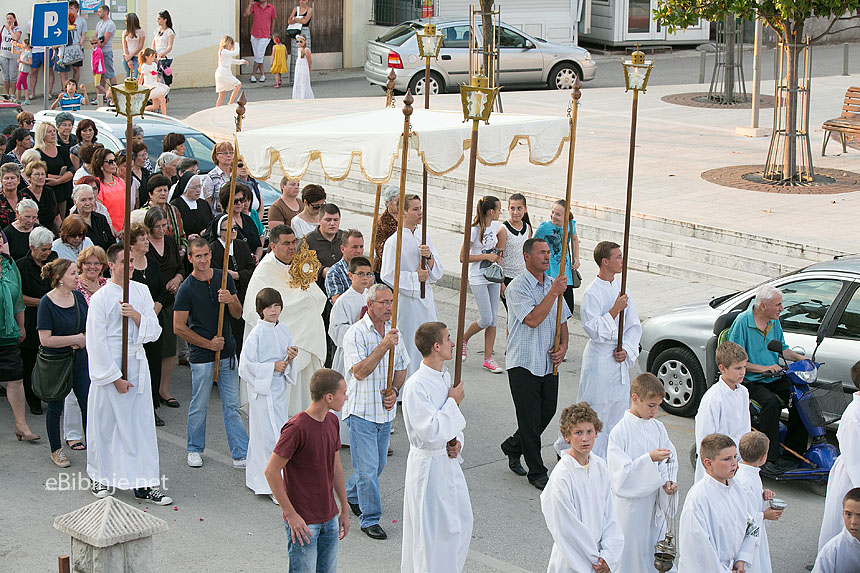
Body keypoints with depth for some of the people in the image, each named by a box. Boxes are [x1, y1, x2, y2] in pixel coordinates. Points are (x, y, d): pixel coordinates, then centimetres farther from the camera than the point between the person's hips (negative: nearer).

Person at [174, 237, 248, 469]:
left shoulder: (223, 278, 4)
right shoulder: (186, 289, -9)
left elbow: (238, 314, 8)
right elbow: (179, 327, -9)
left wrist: (230, 301, -14)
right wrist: (209, 343, -10)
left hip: (227, 352, 4)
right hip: (201, 355, -4)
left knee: (232, 406, 6)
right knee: (199, 406, 7)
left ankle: (241, 455, 7)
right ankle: (194, 449, 26)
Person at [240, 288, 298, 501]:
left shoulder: (284, 329, 7)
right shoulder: (257, 333, -12)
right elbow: (246, 365, -14)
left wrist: (290, 359, -7)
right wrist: (272, 367, -16)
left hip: (280, 388, 7)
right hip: (262, 390, -7)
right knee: (270, 435, -6)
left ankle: (257, 478, 25)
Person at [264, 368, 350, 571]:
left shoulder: (332, 421, 5)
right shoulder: (297, 428, -20)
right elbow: (271, 471, -17)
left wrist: (344, 510, 17)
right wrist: (291, 515, -17)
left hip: (329, 519, 8)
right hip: (303, 522, -7)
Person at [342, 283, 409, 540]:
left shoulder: (393, 331, 7)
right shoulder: (355, 333, -14)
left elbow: (401, 368, 15)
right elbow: (359, 372, -23)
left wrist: (394, 391, -3)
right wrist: (383, 347, -28)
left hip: (385, 411, 7)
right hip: (361, 410, -7)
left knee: (378, 464, 17)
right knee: (367, 467, -5)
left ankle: (351, 494, 41)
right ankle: (370, 519, 5)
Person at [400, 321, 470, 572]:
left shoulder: (444, 376, 5)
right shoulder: (416, 386, -23)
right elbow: (431, 433, -27)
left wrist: (455, 441, 0)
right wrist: (453, 402, -18)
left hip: (448, 460, 9)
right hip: (428, 464, -9)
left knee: (461, 522, 17)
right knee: (431, 530, 2)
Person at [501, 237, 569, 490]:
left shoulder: (552, 283, 9)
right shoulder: (518, 287, -13)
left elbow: (562, 320, 16)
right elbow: (532, 319, -25)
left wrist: (563, 346, 0)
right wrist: (554, 292, -24)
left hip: (549, 363, 7)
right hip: (524, 363, -7)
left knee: (547, 412, 14)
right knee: (530, 419, -1)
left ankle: (512, 447, 37)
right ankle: (537, 472, 10)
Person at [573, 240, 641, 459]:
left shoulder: (620, 288, 9)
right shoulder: (592, 293, -13)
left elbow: (634, 326, 11)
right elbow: (593, 330, -19)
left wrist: (626, 350, -3)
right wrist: (614, 310, -20)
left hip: (620, 360, 7)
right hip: (599, 361, -7)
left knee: (619, 407, 11)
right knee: (596, 410, -3)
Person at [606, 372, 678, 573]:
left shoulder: (658, 427, 4)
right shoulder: (620, 432, -15)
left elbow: (669, 460, 11)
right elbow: (620, 474, -19)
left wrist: (668, 482, -8)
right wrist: (649, 459, -28)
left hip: (654, 504, 6)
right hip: (630, 504, -6)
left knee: (655, 555, 12)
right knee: (632, 556, 1)